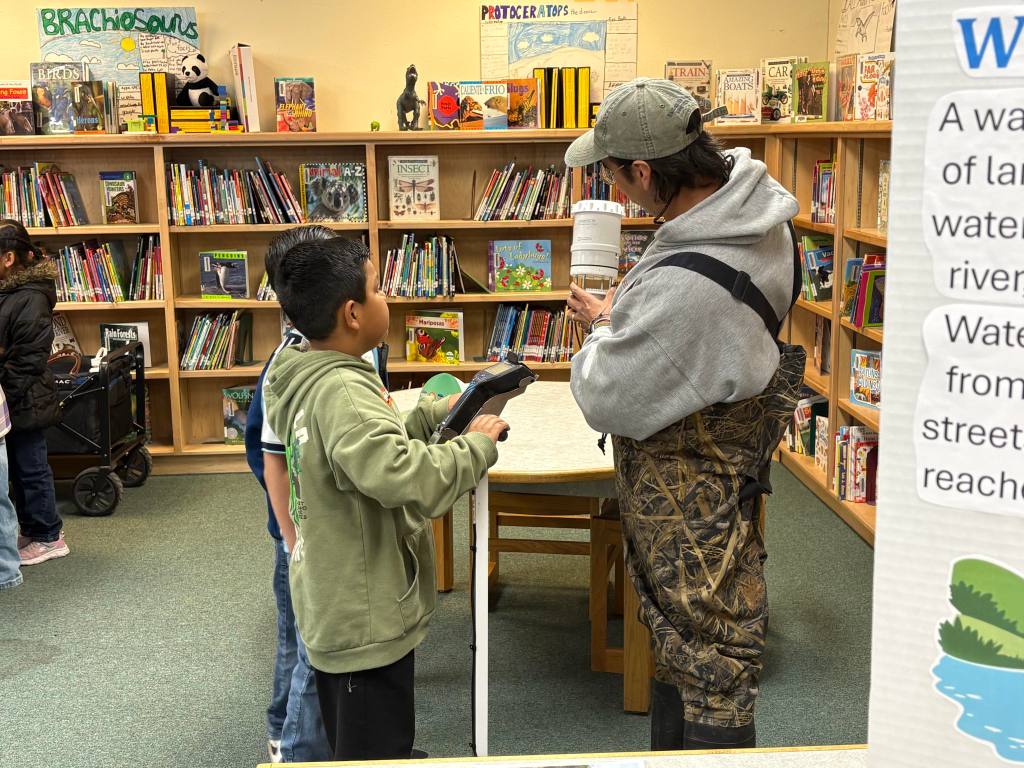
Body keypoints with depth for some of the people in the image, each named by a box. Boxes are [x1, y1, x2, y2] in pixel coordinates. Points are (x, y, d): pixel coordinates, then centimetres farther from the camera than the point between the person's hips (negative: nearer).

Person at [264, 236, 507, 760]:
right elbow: (410, 479, -42)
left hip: (337, 608, 10)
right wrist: (478, 444, -26)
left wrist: (436, 413, 8)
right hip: (366, 620, -10)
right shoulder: (342, 392, -28)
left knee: (355, 747, 27)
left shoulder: (309, 381, 3)